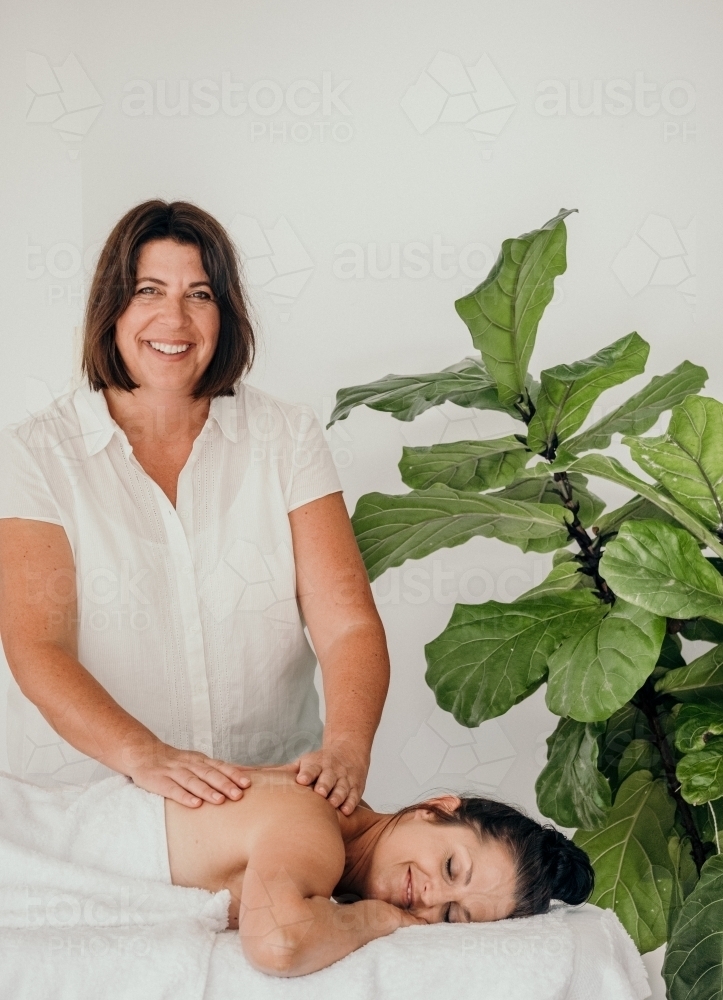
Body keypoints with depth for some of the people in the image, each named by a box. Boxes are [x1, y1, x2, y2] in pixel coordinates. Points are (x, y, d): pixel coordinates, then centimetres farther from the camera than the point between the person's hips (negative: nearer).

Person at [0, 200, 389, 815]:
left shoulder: (287, 439, 6)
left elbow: (349, 621, -3)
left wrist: (346, 744, -22)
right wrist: (146, 756, -25)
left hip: (276, 787, 1)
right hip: (89, 802, 0)